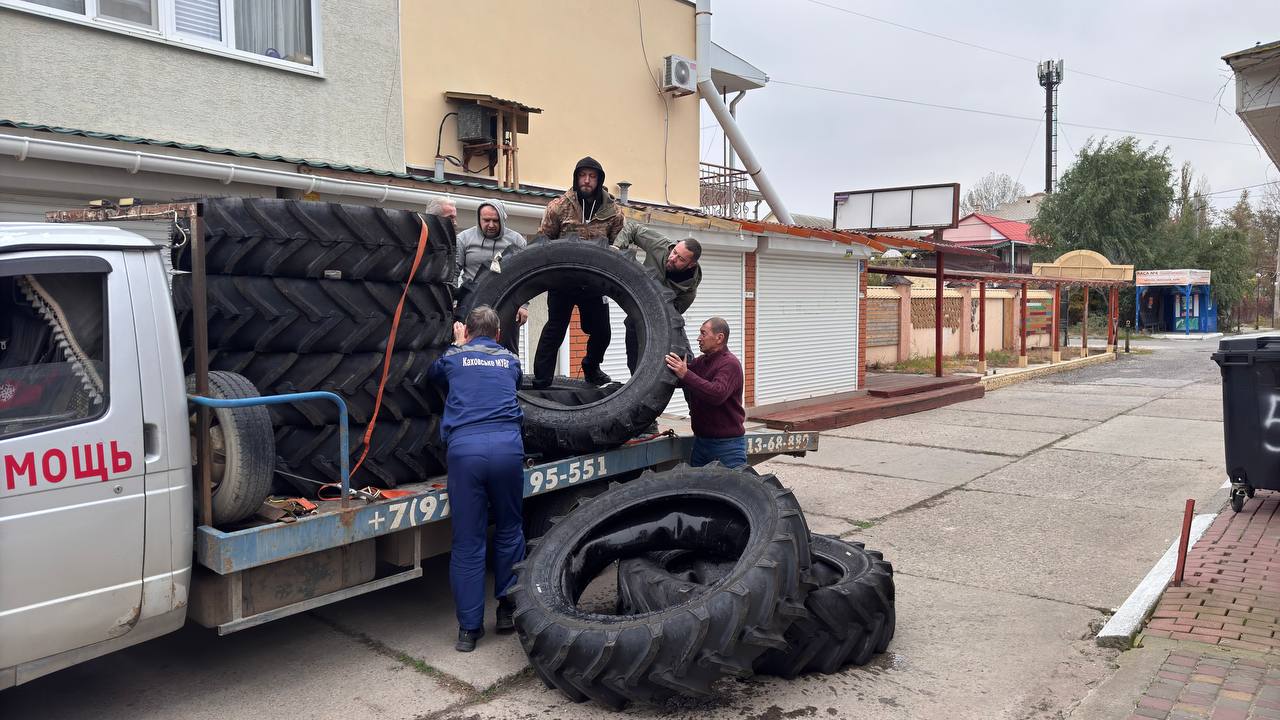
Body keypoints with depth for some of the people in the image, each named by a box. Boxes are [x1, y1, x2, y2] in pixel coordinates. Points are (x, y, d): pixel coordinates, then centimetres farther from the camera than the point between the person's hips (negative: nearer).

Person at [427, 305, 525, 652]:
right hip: (507, 445, 1)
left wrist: (458, 344, 54)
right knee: (509, 530, 18)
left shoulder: (454, 357, 18)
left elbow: (433, 374, 42)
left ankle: (469, 628, 11)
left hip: (464, 447, -1)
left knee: (467, 542, 5)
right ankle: (509, 608, 24)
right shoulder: (510, 360, 21)